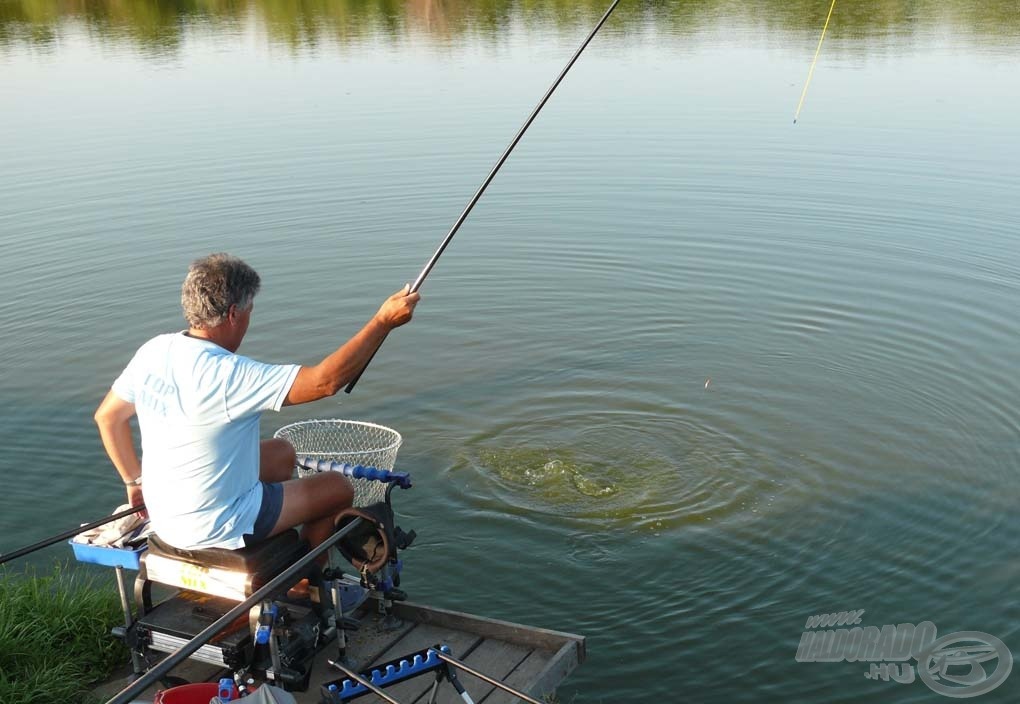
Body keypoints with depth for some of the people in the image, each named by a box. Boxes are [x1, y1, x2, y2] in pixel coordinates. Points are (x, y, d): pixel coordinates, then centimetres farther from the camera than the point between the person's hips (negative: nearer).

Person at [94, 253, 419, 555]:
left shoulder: (153, 351, -6)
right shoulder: (227, 374, -30)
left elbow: (107, 416, 6)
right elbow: (326, 381, -30)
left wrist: (135, 481, 15)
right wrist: (383, 321, -25)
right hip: (213, 528, -8)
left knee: (281, 454, 27)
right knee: (337, 488, 10)